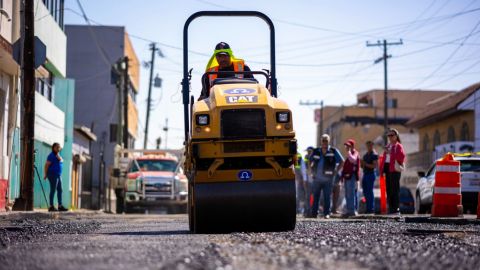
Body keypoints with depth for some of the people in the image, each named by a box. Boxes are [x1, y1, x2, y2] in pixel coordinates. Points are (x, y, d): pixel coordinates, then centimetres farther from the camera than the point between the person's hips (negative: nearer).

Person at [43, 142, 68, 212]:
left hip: (58, 175, 9)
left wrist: (57, 154, -7)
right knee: (53, 190, -9)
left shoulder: (58, 155, 18)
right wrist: (45, 175, -17)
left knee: (59, 190, 8)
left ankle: (60, 206, 10)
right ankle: (51, 207, -8)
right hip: (53, 174, -9)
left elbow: (60, 160, 2)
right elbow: (46, 165, -14)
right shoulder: (51, 155, -10)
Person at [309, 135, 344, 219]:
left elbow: (341, 161, 5)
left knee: (327, 197, -1)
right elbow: (310, 161, 24)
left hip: (328, 179, -2)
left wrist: (335, 171, 0)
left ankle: (327, 213, 3)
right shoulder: (316, 152, 9)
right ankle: (314, 213, 5)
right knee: (315, 196, 1)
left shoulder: (333, 151, 2)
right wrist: (312, 171, 12)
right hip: (317, 178, 2)